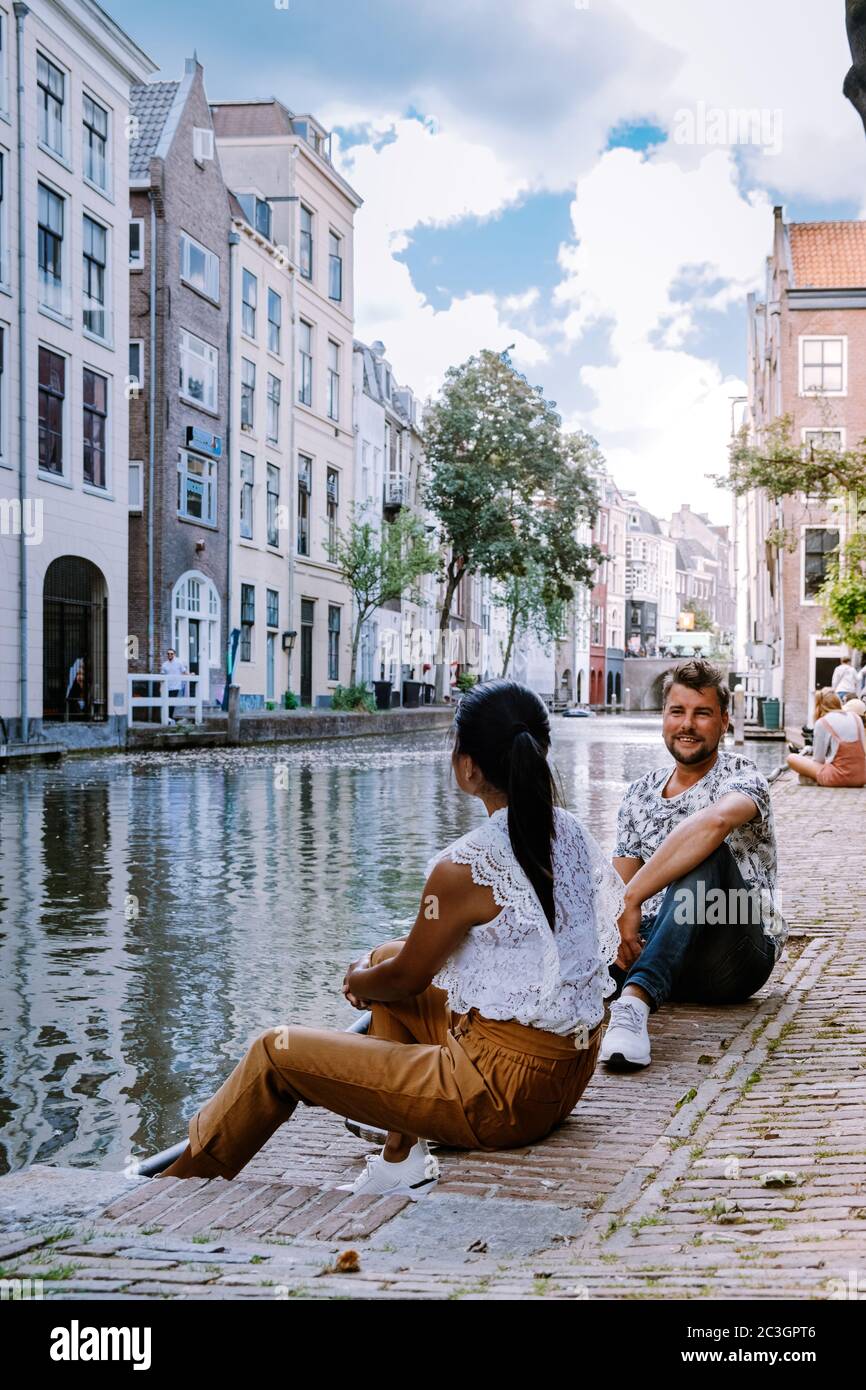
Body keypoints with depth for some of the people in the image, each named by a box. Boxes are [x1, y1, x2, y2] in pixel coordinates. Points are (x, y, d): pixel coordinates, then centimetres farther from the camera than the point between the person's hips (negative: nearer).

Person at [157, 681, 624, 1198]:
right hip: (569, 1072, 8)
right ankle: (403, 1164, 28)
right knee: (388, 956, 25)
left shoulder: (464, 866, -22)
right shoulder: (573, 834, 2)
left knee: (277, 1052, 3)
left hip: (504, 1090, -8)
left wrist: (357, 983, 16)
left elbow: (405, 980, -7)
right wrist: (379, 970, 20)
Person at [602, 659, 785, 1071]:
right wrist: (618, 926, -20)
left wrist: (632, 900, -37)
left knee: (705, 856, -34)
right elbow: (619, 884, 5)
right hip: (654, 947, 5)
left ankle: (636, 998, -51)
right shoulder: (640, 793, 13)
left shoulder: (741, 777, -7)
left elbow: (714, 822, -33)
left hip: (740, 956, -5)